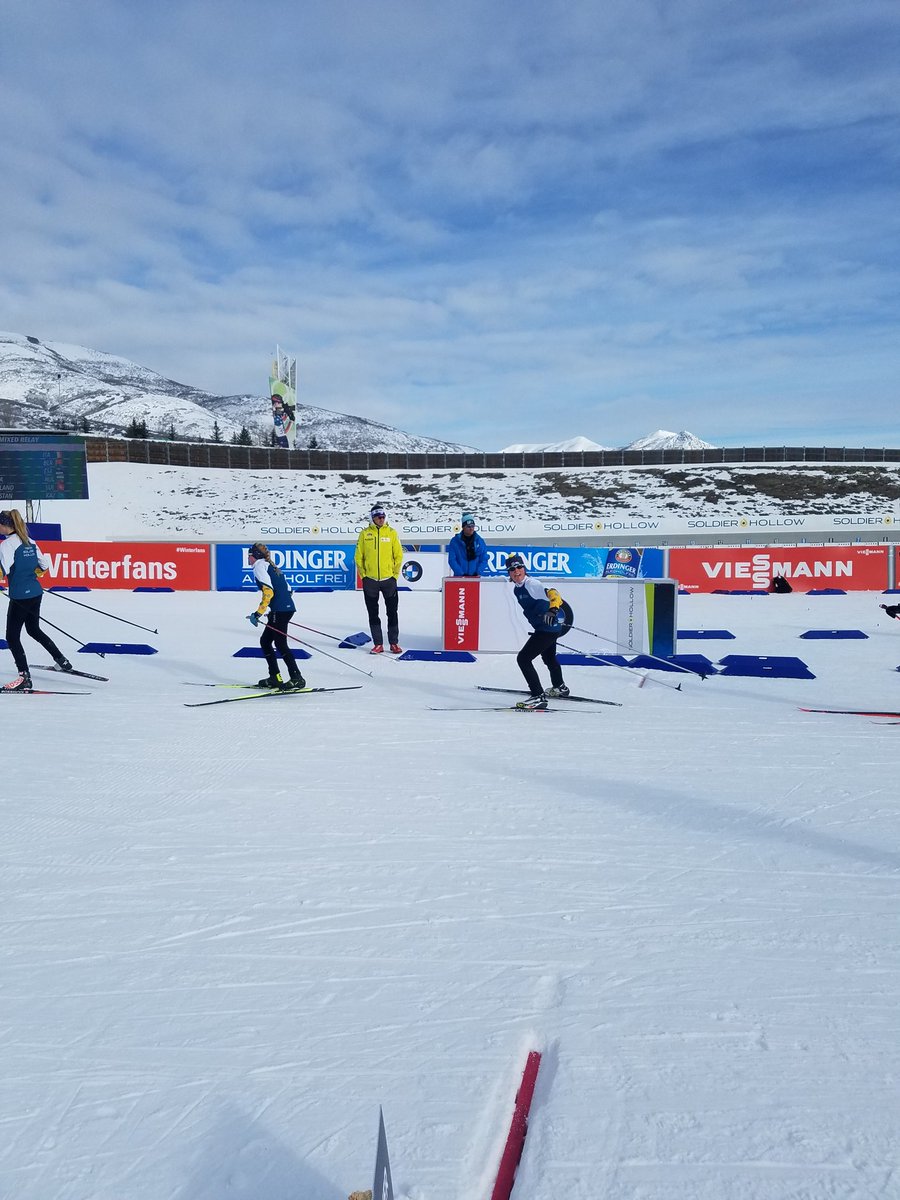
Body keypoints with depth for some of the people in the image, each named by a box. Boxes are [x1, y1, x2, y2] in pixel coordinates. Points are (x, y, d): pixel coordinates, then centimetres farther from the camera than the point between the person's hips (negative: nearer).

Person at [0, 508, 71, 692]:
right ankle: (62, 661, 30)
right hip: (36, 593, 8)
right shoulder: (30, 542, 8)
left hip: (20, 596, -8)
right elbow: (44, 565, 14)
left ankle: (24, 678, -1)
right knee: (33, 629, 26)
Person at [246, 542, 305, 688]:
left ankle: (297, 678, -9)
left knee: (280, 644, -8)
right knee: (265, 641, 15)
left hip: (280, 610, -9)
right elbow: (288, 589, 22)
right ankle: (275, 678, 15)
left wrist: (258, 613, -17)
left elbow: (268, 591, -17)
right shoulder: (271, 565, 23)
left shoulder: (259, 565, -3)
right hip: (288, 607, 9)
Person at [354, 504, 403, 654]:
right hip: (370, 580, 1)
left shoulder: (392, 533, 2)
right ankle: (378, 644, 14)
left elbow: (399, 555, 4)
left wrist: (395, 574, 0)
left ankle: (394, 643, 12)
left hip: (388, 579, -1)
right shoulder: (365, 534, 2)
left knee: (392, 612, 4)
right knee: (373, 613, 5)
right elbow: (358, 556, 5)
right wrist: (363, 575, 0)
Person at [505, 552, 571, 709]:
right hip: (543, 627, 11)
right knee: (548, 656, 33)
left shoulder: (532, 584, -21)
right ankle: (559, 688, 57)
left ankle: (538, 697, -15)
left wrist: (552, 611, -50)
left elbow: (553, 594, -34)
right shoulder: (517, 588, 7)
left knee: (523, 658, -15)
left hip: (551, 626, -11)